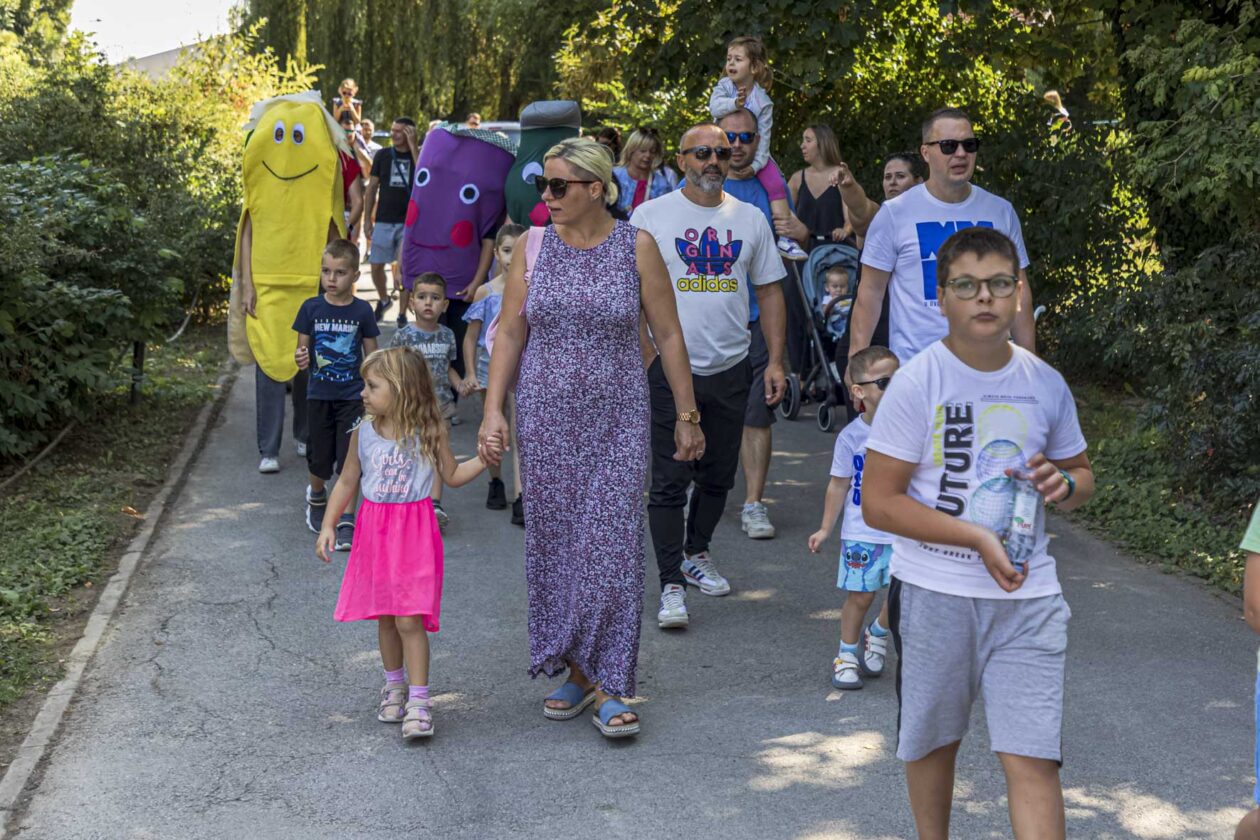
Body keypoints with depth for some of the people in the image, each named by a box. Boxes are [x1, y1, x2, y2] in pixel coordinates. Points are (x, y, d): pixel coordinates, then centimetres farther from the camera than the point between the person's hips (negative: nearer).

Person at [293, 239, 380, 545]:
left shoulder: (362, 311, -3)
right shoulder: (312, 308, -2)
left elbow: (371, 356, 4)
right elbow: (303, 349, 4)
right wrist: (300, 358, -19)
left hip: (352, 396, -1)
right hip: (319, 394, 1)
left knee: (349, 462, -5)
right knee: (319, 460, 11)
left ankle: (345, 520, 1)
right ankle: (316, 497, 41)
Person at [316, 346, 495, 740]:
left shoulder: (429, 432, -6)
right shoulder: (364, 431, 0)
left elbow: (452, 476, 6)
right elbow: (348, 481, 10)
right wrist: (328, 525, 5)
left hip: (415, 532, -3)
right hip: (374, 530, 4)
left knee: (409, 618, -9)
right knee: (385, 617, 12)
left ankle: (419, 701, -3)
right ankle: (394, 686, 31)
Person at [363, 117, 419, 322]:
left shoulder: (418, 154, 2)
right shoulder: (383, 155, 7)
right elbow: (372, 188, 10)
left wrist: (413, 145, -17)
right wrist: (367, 219, 5)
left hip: (409, 222, -2)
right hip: (384, 221, 2)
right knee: (376, 266, 5)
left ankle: (402, 313, 6)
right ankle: (383, 299, 30)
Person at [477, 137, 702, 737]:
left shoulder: (636, 247, -2)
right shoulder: (533, 246, 3)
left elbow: (668, 335, 1)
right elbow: (509, 333, 5)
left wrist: (686, 415, 1)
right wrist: (493, 411, -2)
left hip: (617, 419, -2)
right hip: (546, 419, 2)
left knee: (613, 547, -5)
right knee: (553, 544, 6)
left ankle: (609, 686, 2)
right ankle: (575, 671, 20)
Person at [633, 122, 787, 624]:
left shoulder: (750, 219, 9)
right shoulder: (651, 216, -1)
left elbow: (770, 290, 12)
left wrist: (775, 361, 5)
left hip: (731, 370, 4)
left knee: (718, 476, 14)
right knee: (670, 480, -5)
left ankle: (696, 553, 34)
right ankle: (671, 584, -1)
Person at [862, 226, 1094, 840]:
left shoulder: (1045, 384, 3)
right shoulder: (918, 382, -9)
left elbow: (1081, 476, 19)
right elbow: (878, 503, -12)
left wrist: (1063, 484, -6)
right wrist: (978, 538, -19)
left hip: (1027, 594, 2)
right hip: (934, 591, -2)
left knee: (1034, 759, -6)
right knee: (933, 740, 17)